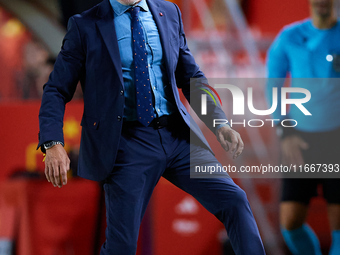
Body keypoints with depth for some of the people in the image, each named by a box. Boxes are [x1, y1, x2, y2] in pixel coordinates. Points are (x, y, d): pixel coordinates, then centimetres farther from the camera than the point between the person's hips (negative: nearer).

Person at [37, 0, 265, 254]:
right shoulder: (86, 26, 0)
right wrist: (53, 143, -16)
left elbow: (192, 78, 18)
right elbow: (56, 90, 0)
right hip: (128, 143, -3)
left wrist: (220, 123, 3)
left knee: (234, 201, -11)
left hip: (178, 135, 3)